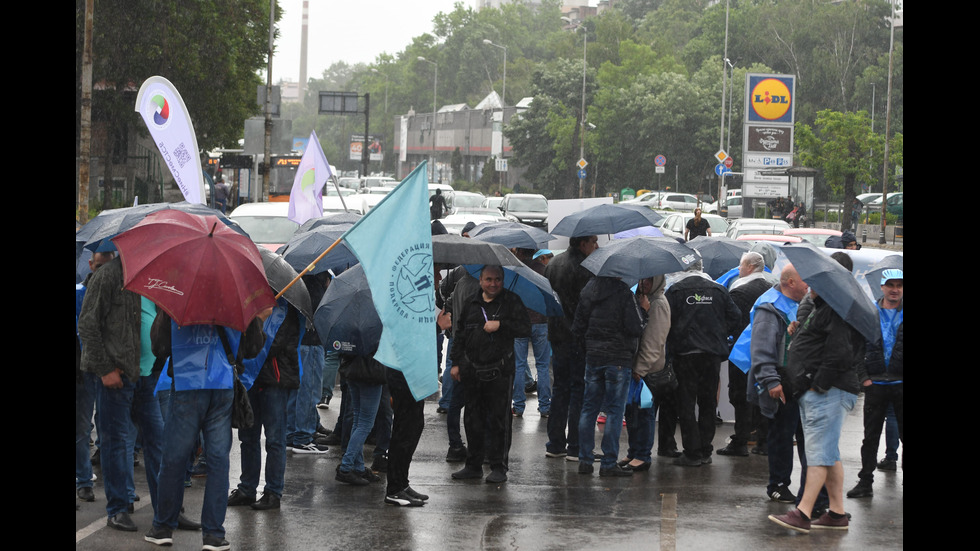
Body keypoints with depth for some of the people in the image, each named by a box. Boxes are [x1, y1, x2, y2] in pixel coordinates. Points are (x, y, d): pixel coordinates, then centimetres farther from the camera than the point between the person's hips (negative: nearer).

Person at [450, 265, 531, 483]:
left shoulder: (511, 302, 1)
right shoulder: (471, 303, 13)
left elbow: (526, 329, -6)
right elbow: (459, 334, 19)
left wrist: (500, 324, -16)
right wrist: (457, 362, 15)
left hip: (500, 371, -4)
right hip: (472, 371, 4)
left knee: (498, 419, -3)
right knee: (473, 419, 9)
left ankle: (499, 467, 3)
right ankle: (473, 465, 19)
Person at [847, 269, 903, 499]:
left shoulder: (903, 315, 2)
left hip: (900, 385, -2)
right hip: (875, 384, 2)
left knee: (904, 432, 2)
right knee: (870, 437, 7)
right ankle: (865, 482, 13)